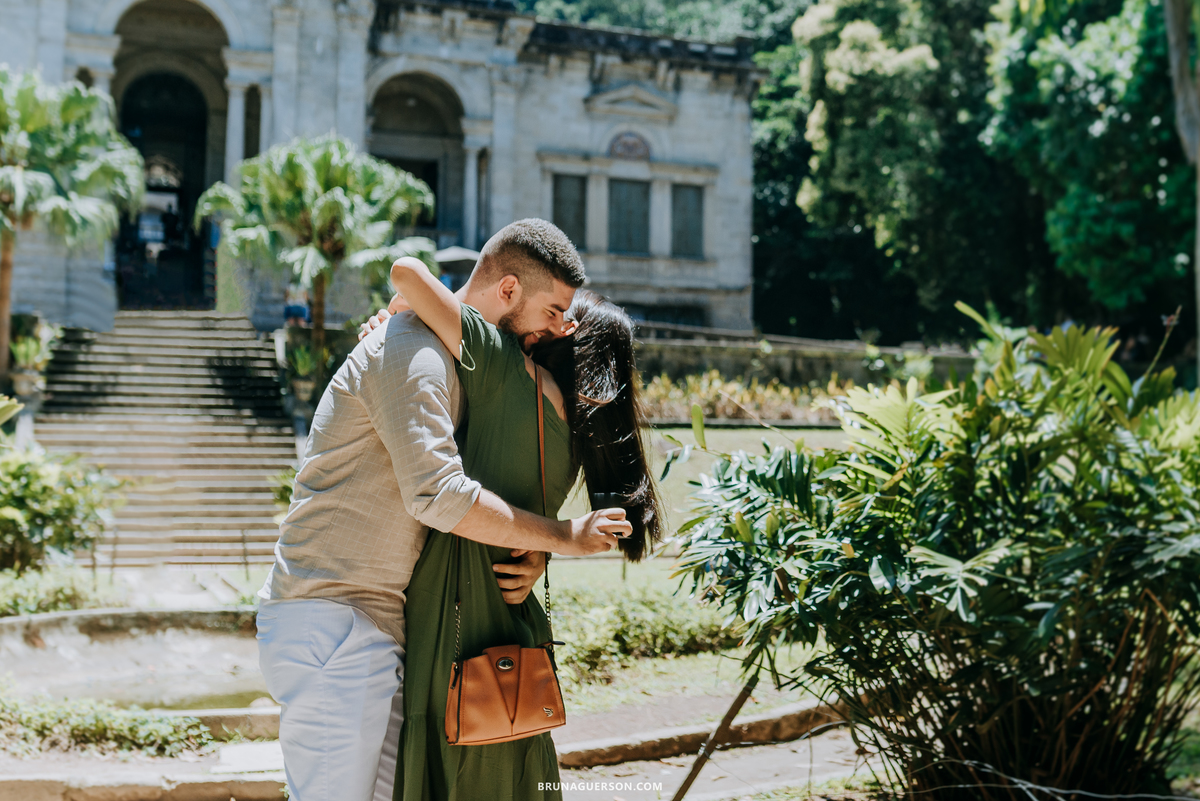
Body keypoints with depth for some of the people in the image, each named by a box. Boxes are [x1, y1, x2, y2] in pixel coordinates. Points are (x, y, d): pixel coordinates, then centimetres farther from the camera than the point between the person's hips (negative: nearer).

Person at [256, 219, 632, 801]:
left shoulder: (452, 360, 17)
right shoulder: (413, 352, -15)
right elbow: (437, 496, -25)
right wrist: (561, 536, -16)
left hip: (381, 621, 10)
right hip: (330, 618, -10)